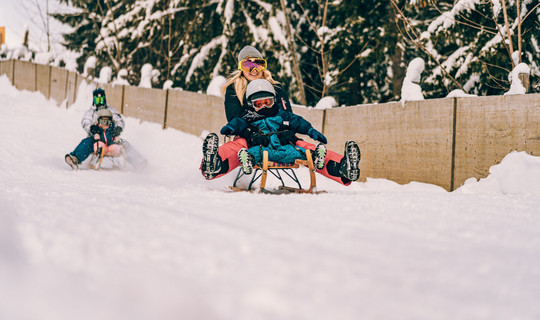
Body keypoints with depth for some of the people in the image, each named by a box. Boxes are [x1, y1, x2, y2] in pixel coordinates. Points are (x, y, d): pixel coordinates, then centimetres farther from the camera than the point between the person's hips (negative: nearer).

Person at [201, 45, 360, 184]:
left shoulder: (276, 88, 19)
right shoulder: (233, 89, 13)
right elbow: (234, 118, 1)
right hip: (248, 137, -3)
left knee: (302, 146, -25)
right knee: (237, 146, -39)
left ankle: (341, 166, -50)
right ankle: (215, 165, -76)